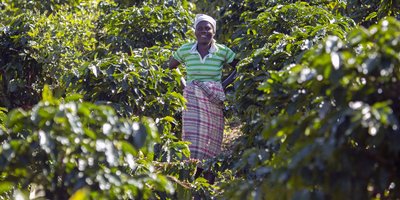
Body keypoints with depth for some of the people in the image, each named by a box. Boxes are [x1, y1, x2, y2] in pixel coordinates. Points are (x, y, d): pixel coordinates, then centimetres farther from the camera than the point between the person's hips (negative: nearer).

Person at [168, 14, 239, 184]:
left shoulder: (222, 51, -1)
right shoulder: (185, 50, 1)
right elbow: (169, 67, 15)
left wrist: (225, 84, 0)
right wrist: (183, 83, 5)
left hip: (214, 100, 0)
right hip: (192, 99, 0)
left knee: (212, 138, 1)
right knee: (193, 137, -9)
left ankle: (209, 181, 8)